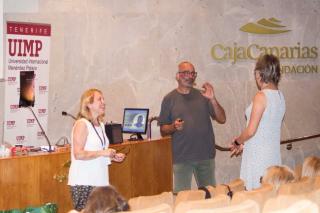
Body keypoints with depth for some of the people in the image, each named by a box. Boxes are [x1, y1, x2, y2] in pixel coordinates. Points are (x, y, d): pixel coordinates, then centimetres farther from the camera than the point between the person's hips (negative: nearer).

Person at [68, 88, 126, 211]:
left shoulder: (100, 125, 16)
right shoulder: (82, 124, -10)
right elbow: (78, 154, -18)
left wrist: (113, 157, 12)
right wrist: (102, 152, -16)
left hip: (99, 181, 8)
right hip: (83, 182, -8)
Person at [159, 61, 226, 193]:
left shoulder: (202, 95, 8)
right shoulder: (170, 99, 3)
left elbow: (222, 119, 3)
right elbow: (163, 130, 5)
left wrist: (213, 100, -11)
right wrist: (174, 127, -16)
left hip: (206, 155, 2)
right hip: (181, 157, -2)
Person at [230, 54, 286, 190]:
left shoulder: (261, 96, -14)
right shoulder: (280, 96, 8)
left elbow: (251, 131, -15)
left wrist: (237, 141, 4)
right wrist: (244, 144, 20)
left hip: (258, 157, -8)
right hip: (274, 155, 8)